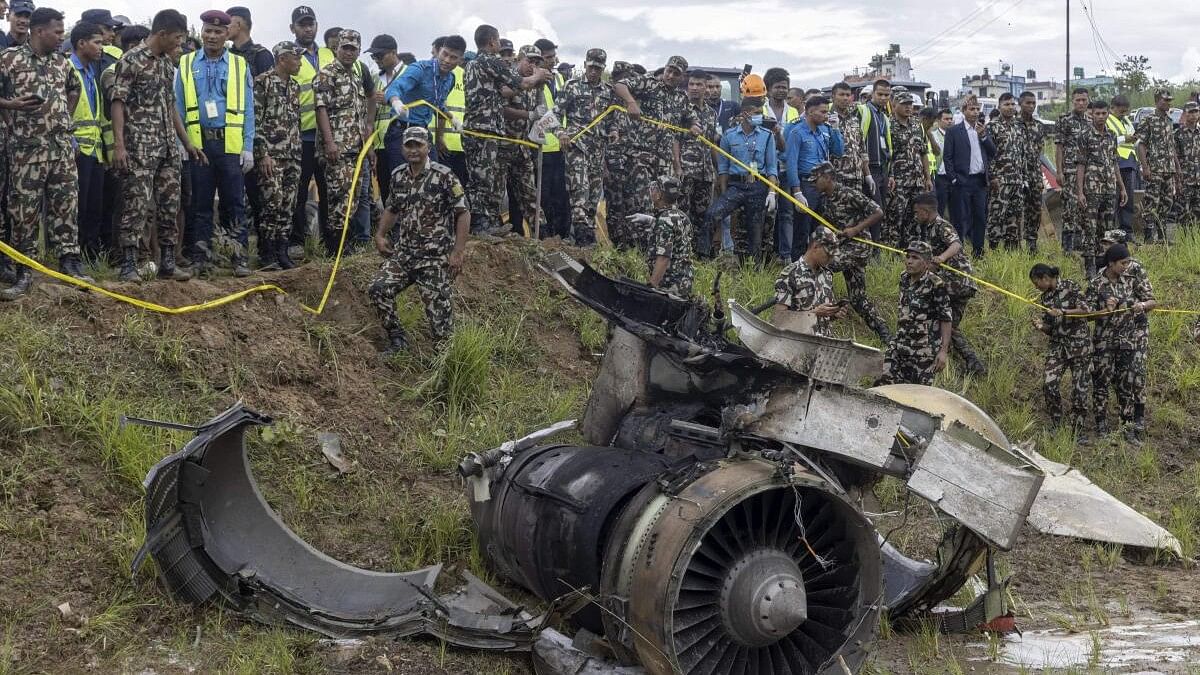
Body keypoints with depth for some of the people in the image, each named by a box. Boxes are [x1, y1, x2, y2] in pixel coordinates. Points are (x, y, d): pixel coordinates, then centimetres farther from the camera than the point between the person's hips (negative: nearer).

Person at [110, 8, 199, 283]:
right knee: (136, 205, -7)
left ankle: (167, 262, 15)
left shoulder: (168, 63, 14)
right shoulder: (131, 60, -8)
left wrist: (187, 142, 18)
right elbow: (118, 103, -11)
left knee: (170, 204, 8)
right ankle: (128, 265, -2)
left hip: (167, 146, 8)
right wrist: (119, 145, -19)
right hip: (140, 146, -8)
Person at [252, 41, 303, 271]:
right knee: (273, 203, -12)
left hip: (292, 157, 7)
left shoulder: (294, 87, 16)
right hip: (270, 155, -7)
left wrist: (298, 155, 16)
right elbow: (255, 121, -11)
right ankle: (268, 254, -5)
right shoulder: (263, 82, -7)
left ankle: (282, 251, 12)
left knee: (287, 205, 6)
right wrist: (263, 154, -15)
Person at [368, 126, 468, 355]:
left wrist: (457, 252, -15)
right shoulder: (398, 176, 8)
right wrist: (380, 235, 7)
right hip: (402, 253, 5)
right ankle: (397, 339, 3)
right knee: (377, 289, -16)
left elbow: (463, 214, -9)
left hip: (435, 258, -5)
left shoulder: (443, 176, -9)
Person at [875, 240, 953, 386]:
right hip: (900, 345, 6)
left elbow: (946, 319, -14)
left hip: (925, 349, -6)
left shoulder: (935, 285, -14)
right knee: (884, 384, 0)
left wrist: (943, 351, -18)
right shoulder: (904, 278, 5)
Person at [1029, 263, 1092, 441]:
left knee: (1080, 388, -3)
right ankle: (1055, 427, 3)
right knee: (1049, 383, -12)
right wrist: (1040, 325, -8)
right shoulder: (1044, 298, 11)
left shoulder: (1070, 286, -5)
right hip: (1057, 345, 5)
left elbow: (1086, 309, -13)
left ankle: (1080, 431, 9)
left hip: (1079, 343, -5)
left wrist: (1063, 312, -21)